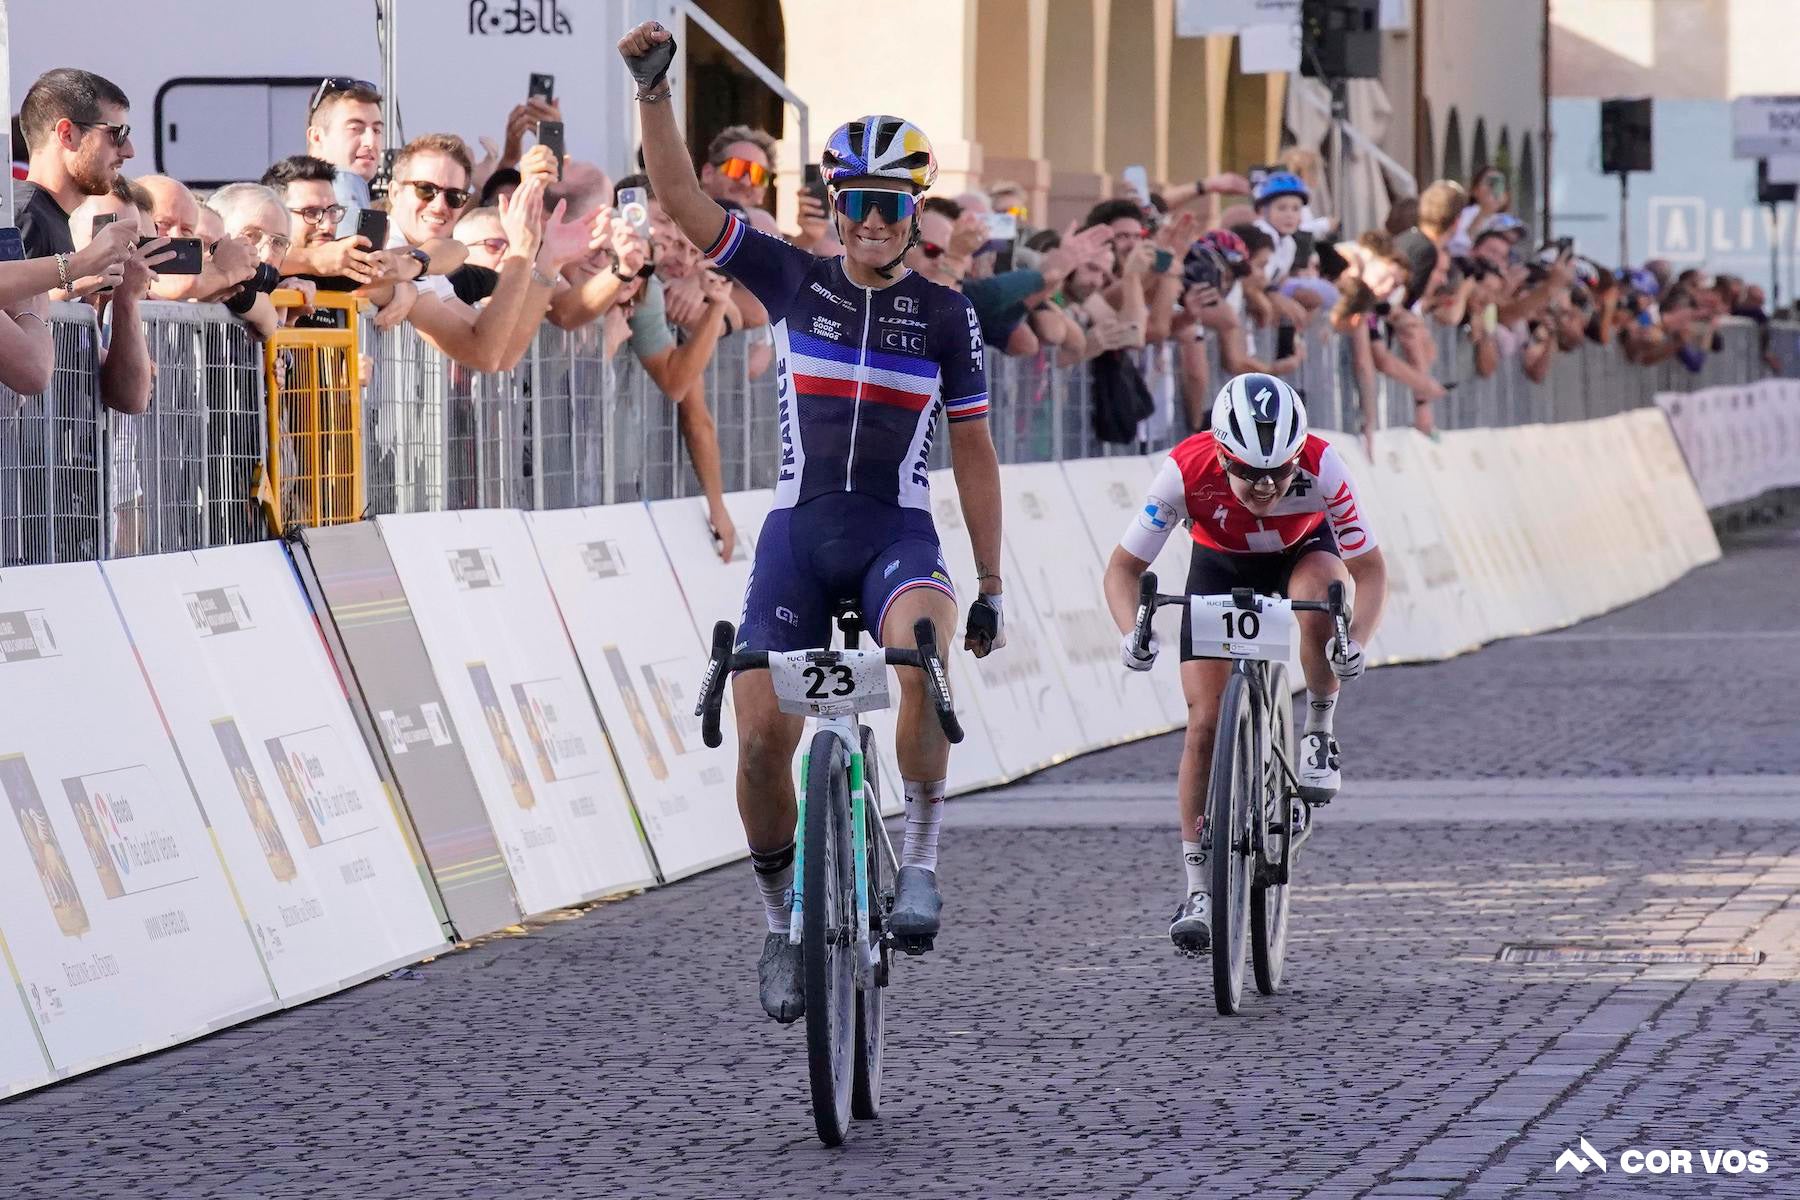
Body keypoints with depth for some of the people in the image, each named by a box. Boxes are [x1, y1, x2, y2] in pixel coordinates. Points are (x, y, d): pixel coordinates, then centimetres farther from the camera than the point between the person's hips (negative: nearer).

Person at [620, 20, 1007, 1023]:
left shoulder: (946, 316, 2)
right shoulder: (793, 280, 3)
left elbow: (974, 455, 6)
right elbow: (682, 197, -6)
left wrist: (991, 587, 4)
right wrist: (654, 88, -19)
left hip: (898, 533, -1)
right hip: (799, 530, 1)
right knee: (762, 736, -8)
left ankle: (923, 860, -21)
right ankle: (783, 921, 13)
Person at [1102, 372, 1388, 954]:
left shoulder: (1321, 466, -35)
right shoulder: (1186, 471, -35)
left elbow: (1369, 567, -27)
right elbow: (1124, 566, -24)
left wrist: (1355, 640, -45)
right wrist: (1133, 632, -43)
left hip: (1303, 551, 0)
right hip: (1221, 563, 0)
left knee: (1320, 592, -38)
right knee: (1205, 723, -10)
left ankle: (1319, 734, -12)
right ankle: (1198, 891, -2)